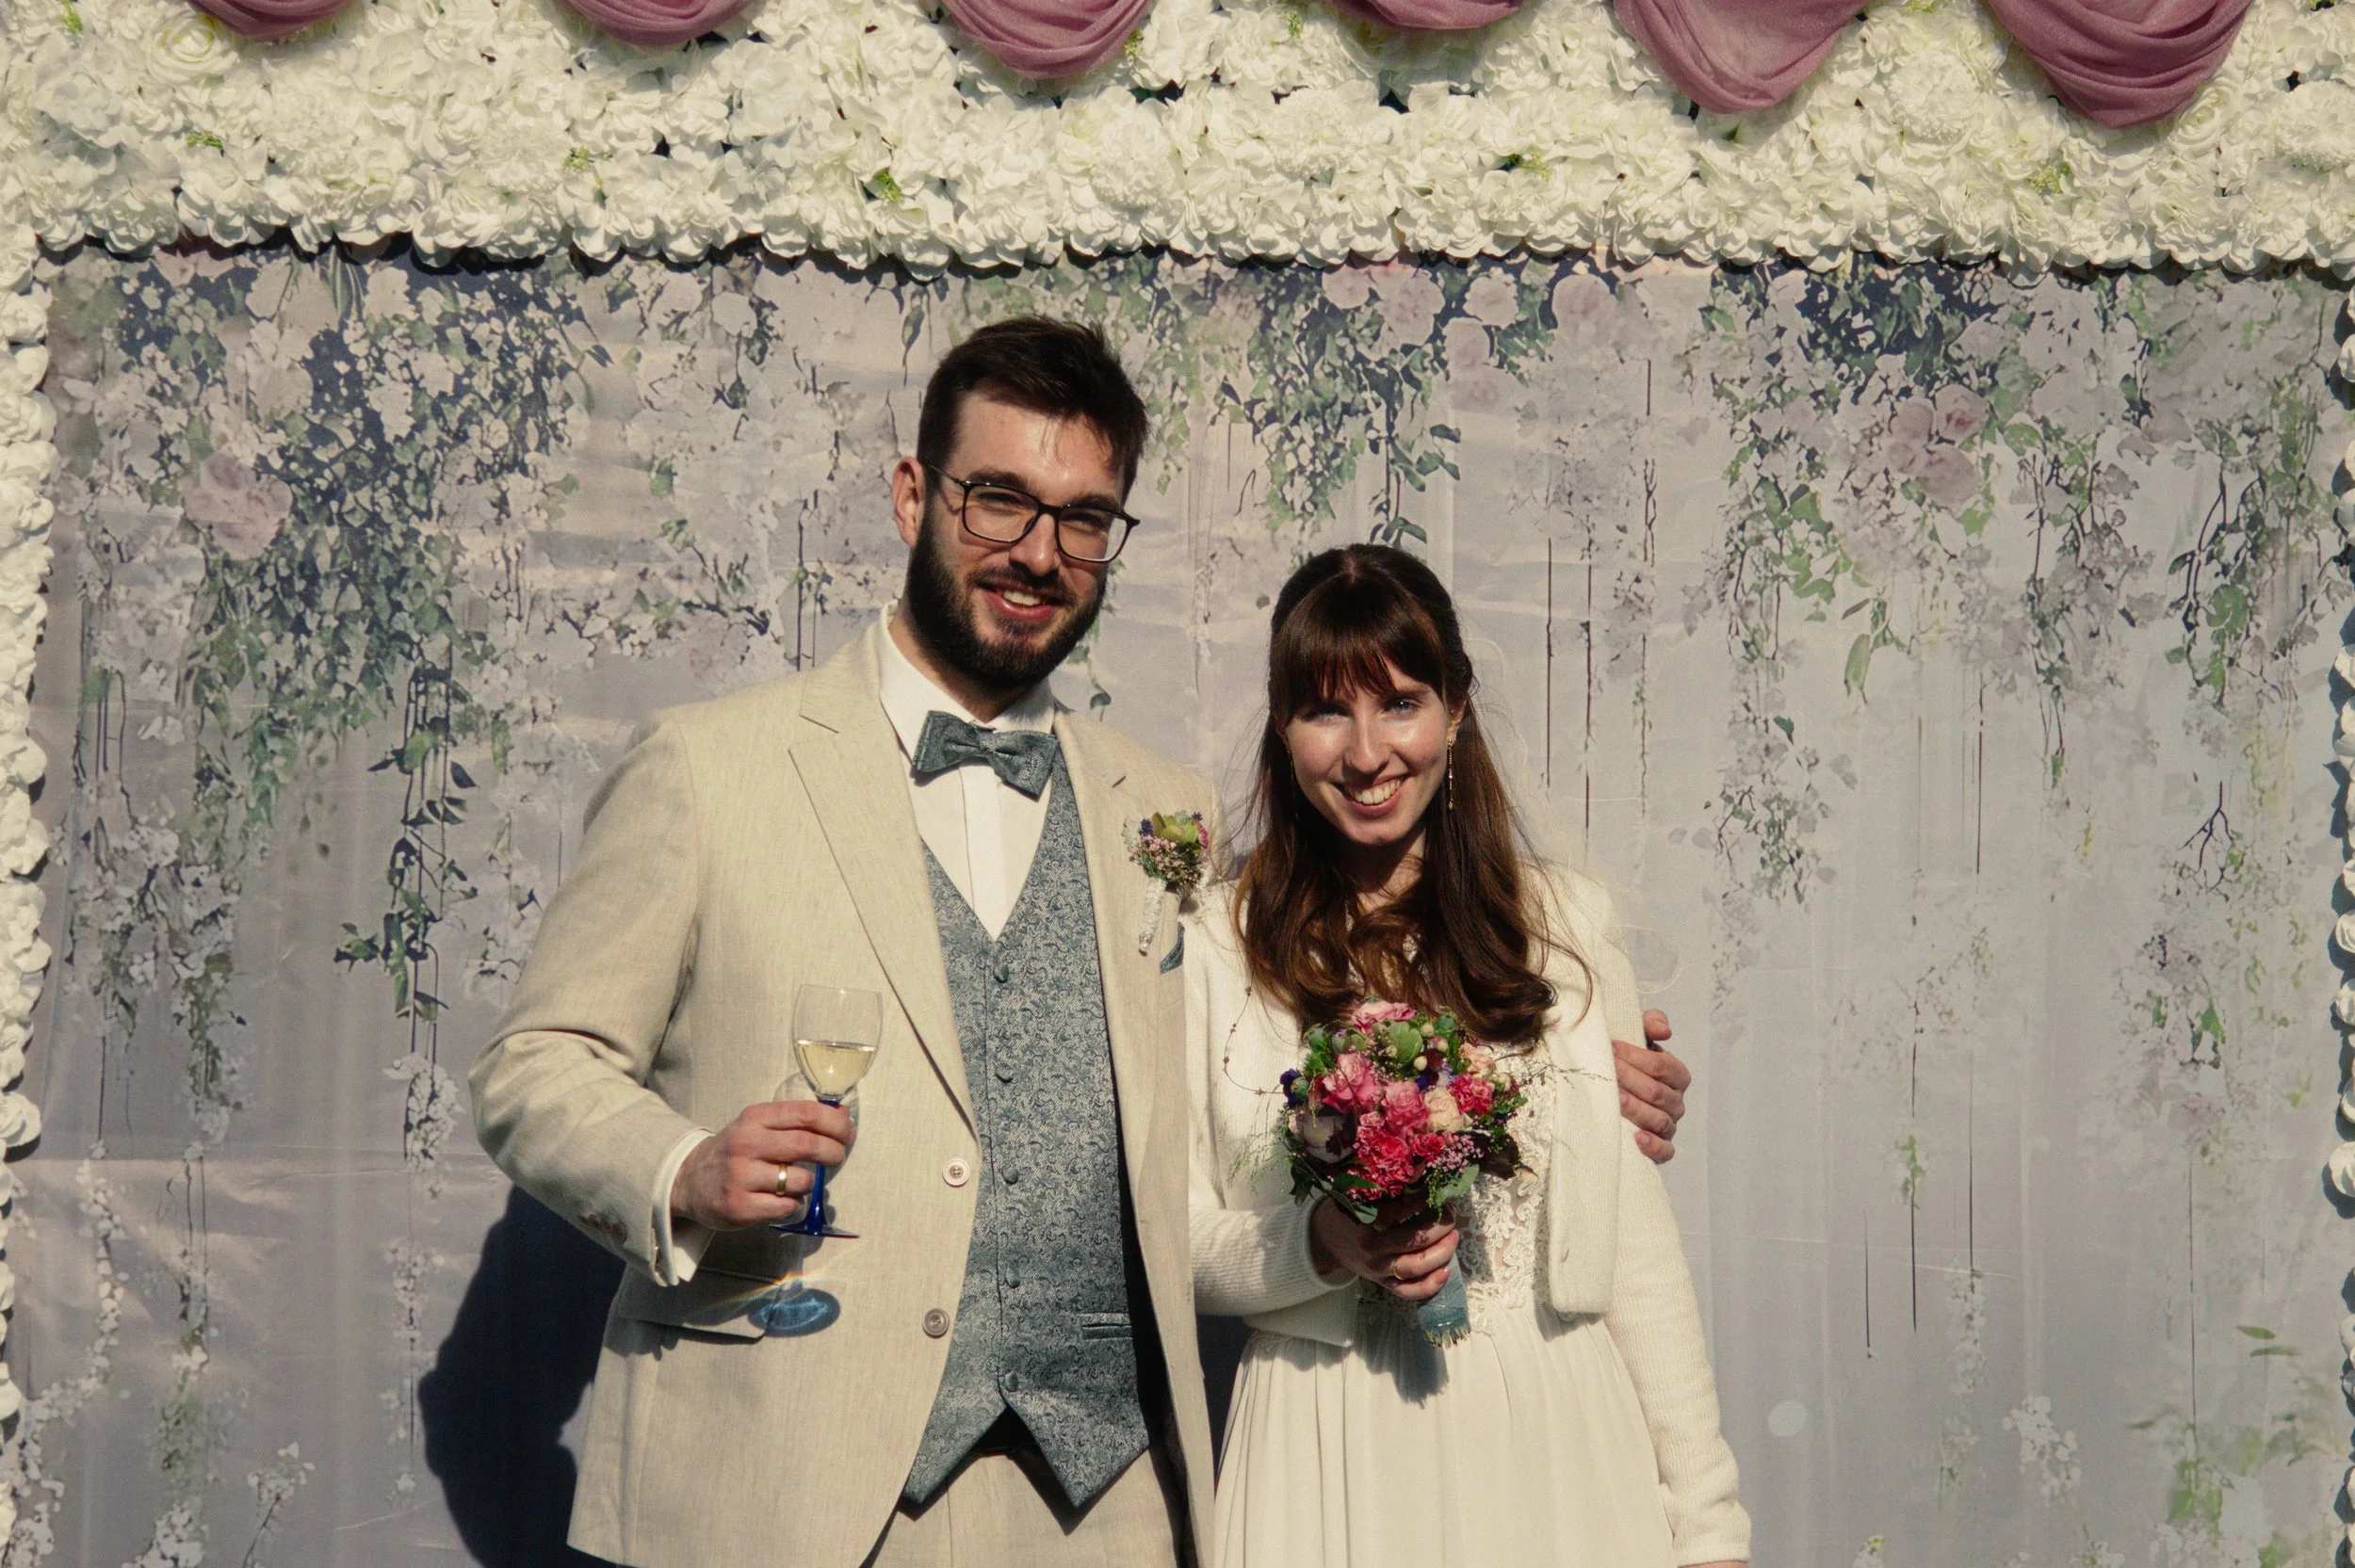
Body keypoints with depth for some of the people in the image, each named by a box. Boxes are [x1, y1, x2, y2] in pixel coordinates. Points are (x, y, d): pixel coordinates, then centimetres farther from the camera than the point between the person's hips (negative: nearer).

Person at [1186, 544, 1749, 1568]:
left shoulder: (1566, 922, 2)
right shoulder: (1215, 949, -3)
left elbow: (1637, 1237, 2)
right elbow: (1174, 1241, 0)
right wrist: (1326, 1246, -19)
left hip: (1556, 1441, 1)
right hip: (1336, 1457, -1)